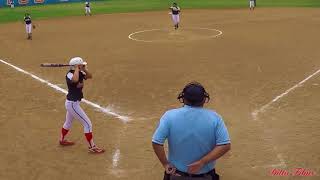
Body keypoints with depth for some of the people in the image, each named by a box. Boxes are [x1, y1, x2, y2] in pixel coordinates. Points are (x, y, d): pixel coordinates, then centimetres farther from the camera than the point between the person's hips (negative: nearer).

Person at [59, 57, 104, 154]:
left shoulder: (80, 73, 1)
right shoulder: (69, 75, -24)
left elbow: (90, 76, 2)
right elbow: (75, 80, -45)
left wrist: (84, 69, -14)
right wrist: (77, 68, -31)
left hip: (73, 103, 10)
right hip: (72, 104, -10)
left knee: (68, 123, 28)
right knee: (87, 124, -6)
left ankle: (62, 140, 49)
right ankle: (92, 147, 0)